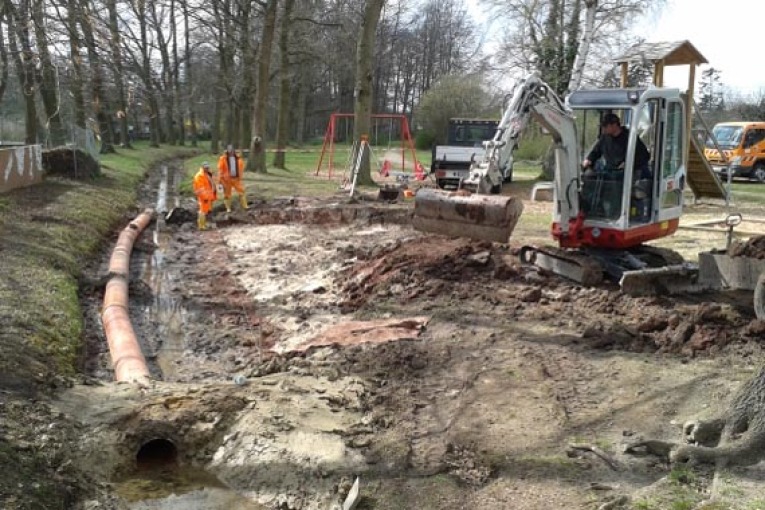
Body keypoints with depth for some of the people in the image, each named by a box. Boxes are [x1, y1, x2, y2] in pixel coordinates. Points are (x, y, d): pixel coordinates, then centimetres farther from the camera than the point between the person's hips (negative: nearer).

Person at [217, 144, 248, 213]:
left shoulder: (237, 158, 3)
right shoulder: (223, 158, -9)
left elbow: (241, 166, 11)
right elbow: (220, 169, -9)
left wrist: (240, 176, 6)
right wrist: (220, 179, -11)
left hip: (236, 178, 3)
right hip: (227, 179, -3)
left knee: (241, 191, 1)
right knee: (227, 194, 6)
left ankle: (244, 205, 8)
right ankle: (228, 208, 15)